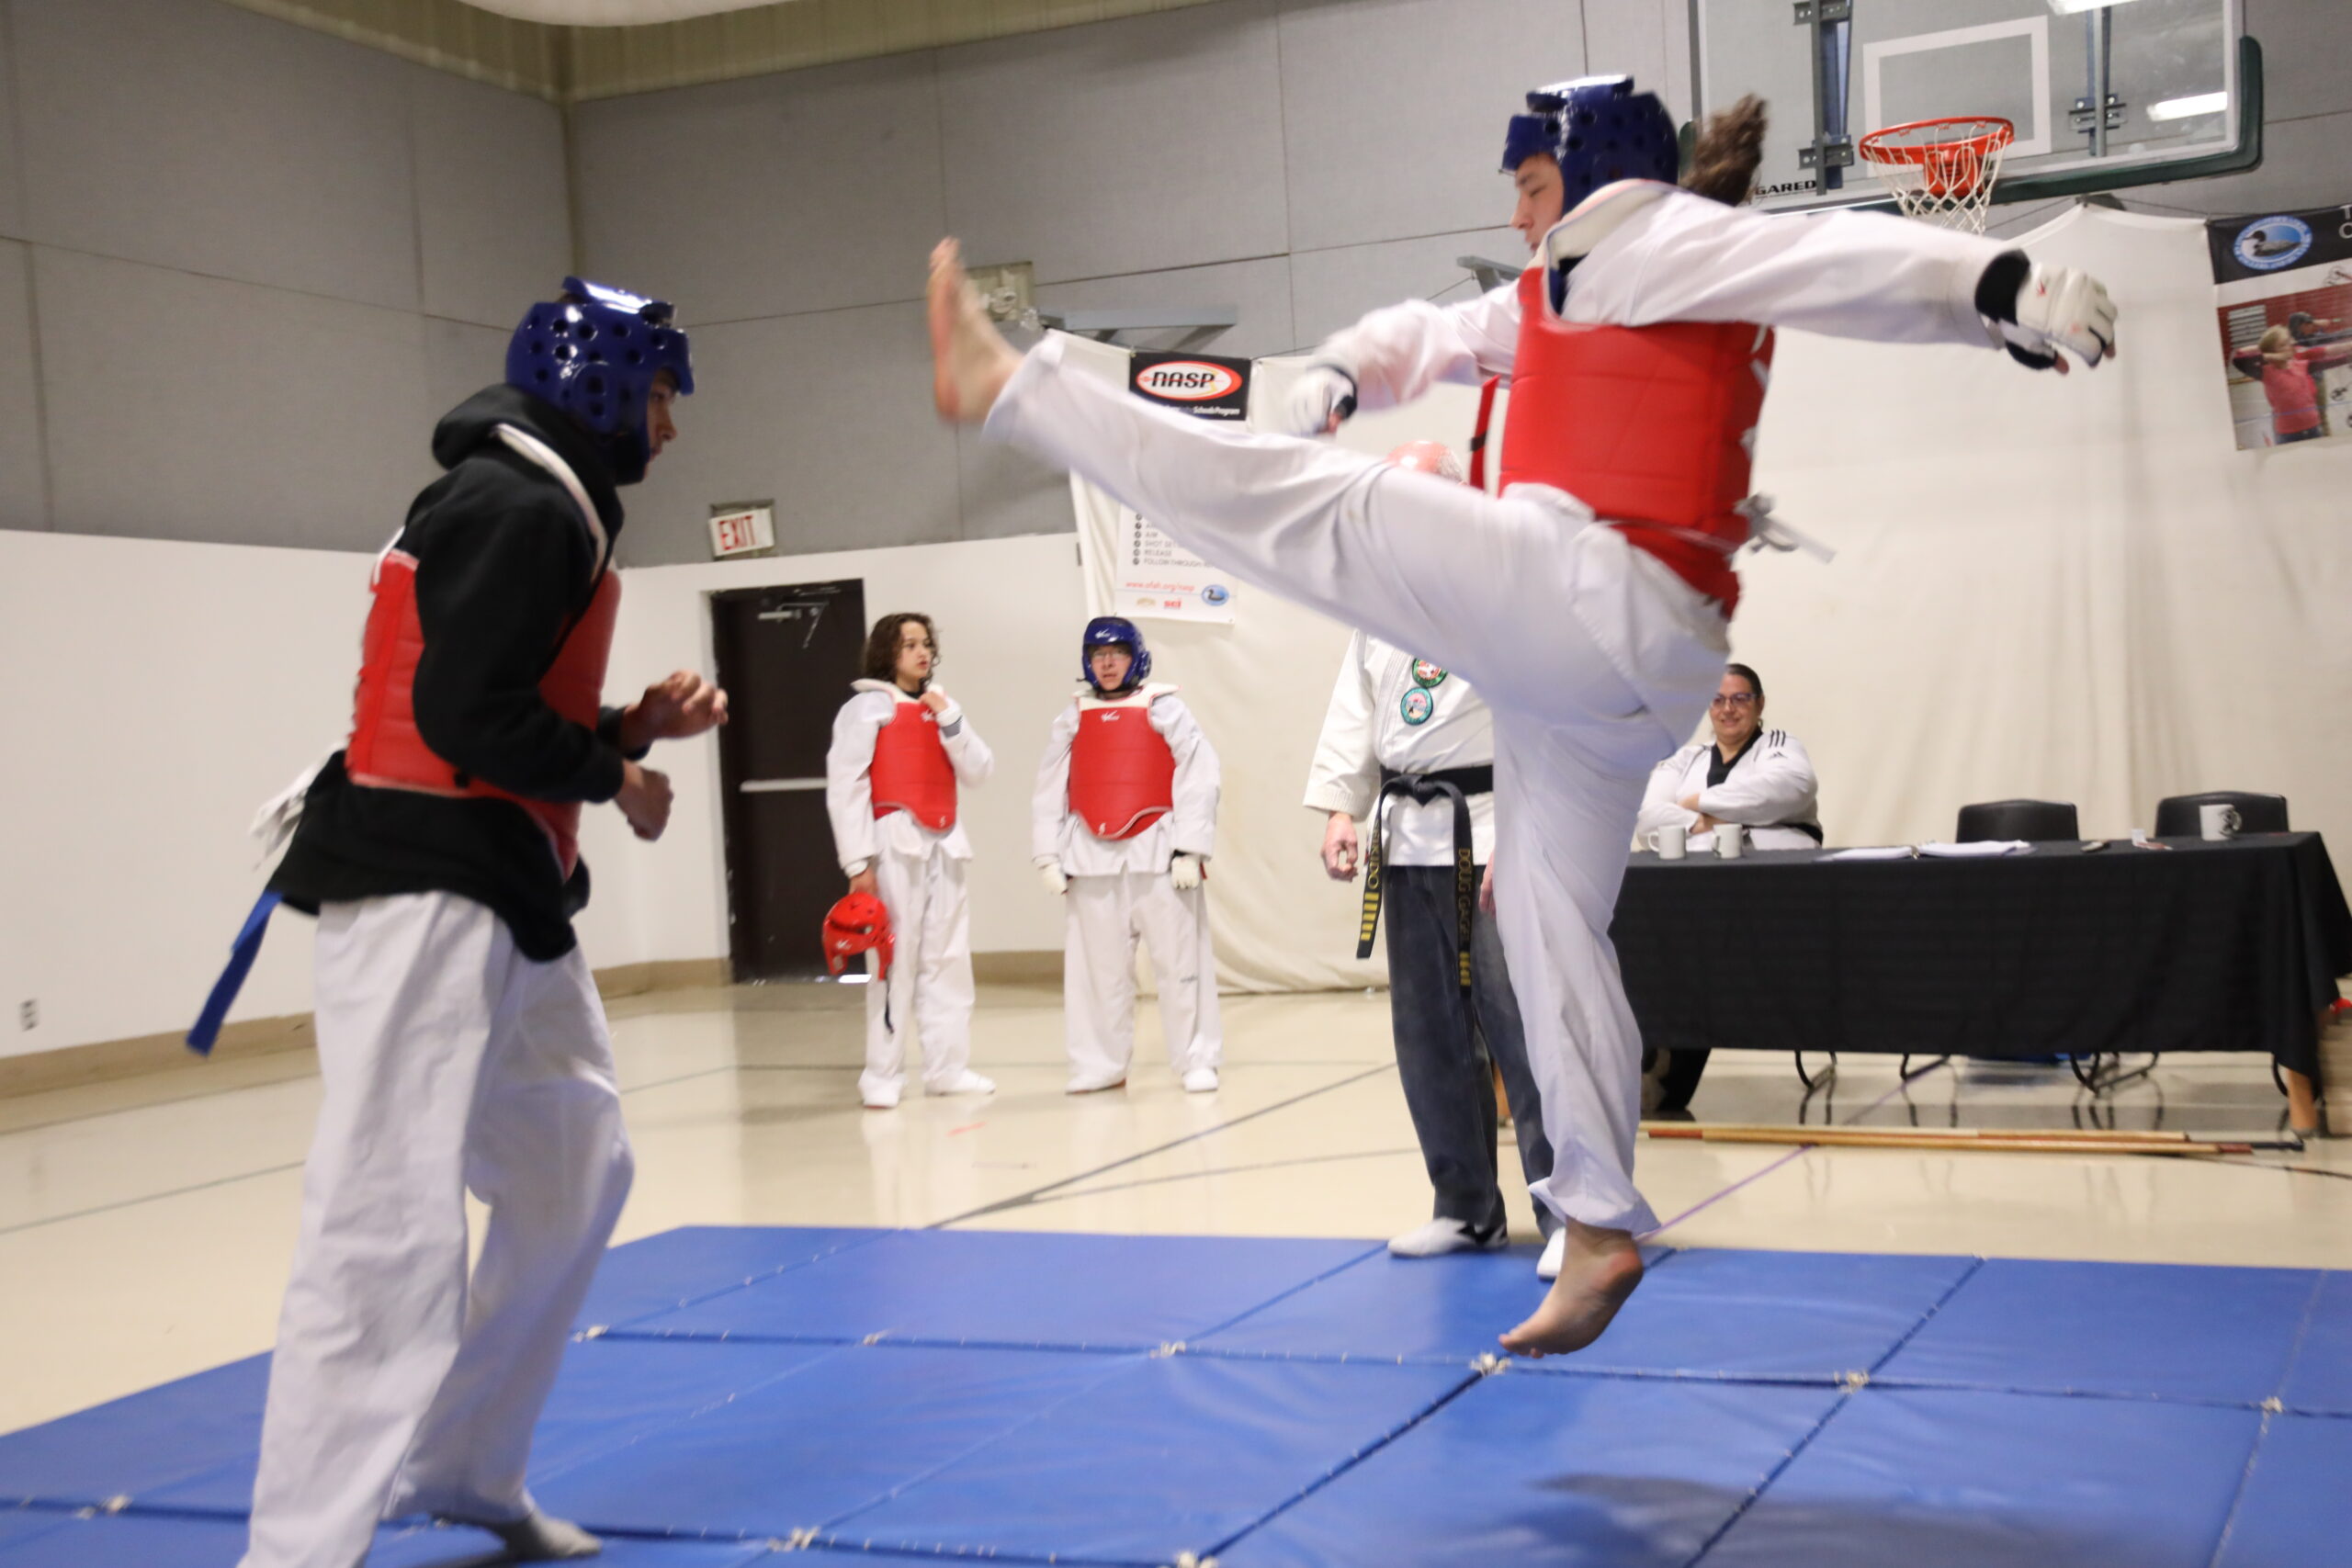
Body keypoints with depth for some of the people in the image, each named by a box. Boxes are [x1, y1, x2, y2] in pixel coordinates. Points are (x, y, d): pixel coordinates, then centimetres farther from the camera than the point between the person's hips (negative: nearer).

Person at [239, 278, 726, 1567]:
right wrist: (614, 773, -9)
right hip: (424, 892, -11)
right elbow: (468, 715, -23)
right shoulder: (520, 508, -14)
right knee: (391, 1222, -13)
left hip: (505, 892, 11)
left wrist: (636, 723, 5)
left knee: (573, 1169, 19)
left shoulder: (546, 510, 19)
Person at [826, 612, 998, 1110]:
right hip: (896, 841, -6)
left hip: (944, 844, 6)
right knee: (896, 959, -8)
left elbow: (979, 770, 10)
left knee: (948, 960, 6)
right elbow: (844, 785, -7)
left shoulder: (939, 706, 18)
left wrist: (950, 719, -3)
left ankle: (947, 1066, 13)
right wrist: (858, 861, -13)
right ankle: (882, 1077, -2)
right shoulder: (868, 706, -1)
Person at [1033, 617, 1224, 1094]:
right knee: (1095, 964, 7)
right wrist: (1048, 855, 3)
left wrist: (1189, 849, -10)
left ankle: (1197, 1061, 8)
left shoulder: (1162, 708, 0)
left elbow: (1198, 777, -5)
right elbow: (1050, 788, 9)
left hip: (1156, 851, -3)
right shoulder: (1074, 716, 9)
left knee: (1179, 959, -2)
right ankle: (1099, 1064, 18)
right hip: (1091, 855, 3)